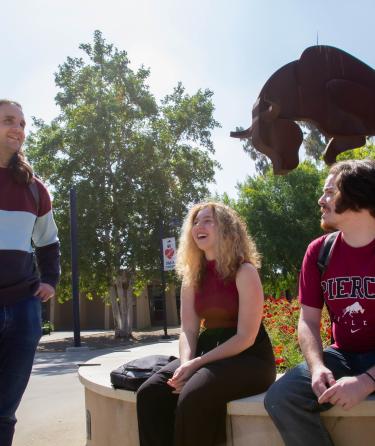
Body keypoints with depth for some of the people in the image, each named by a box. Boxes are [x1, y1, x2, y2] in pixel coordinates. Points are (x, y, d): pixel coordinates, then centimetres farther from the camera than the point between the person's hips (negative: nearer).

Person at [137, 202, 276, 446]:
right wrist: (185, 363, -18)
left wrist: (196, 364, -20)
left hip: (248, 357, -6)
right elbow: (189, 329, 4)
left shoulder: (244, 271, -10)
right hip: (207, 351, 6)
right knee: (150, 392, -17)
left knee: (193, 397, -32)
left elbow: (246, 337, -16)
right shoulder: (192, 275, 10)